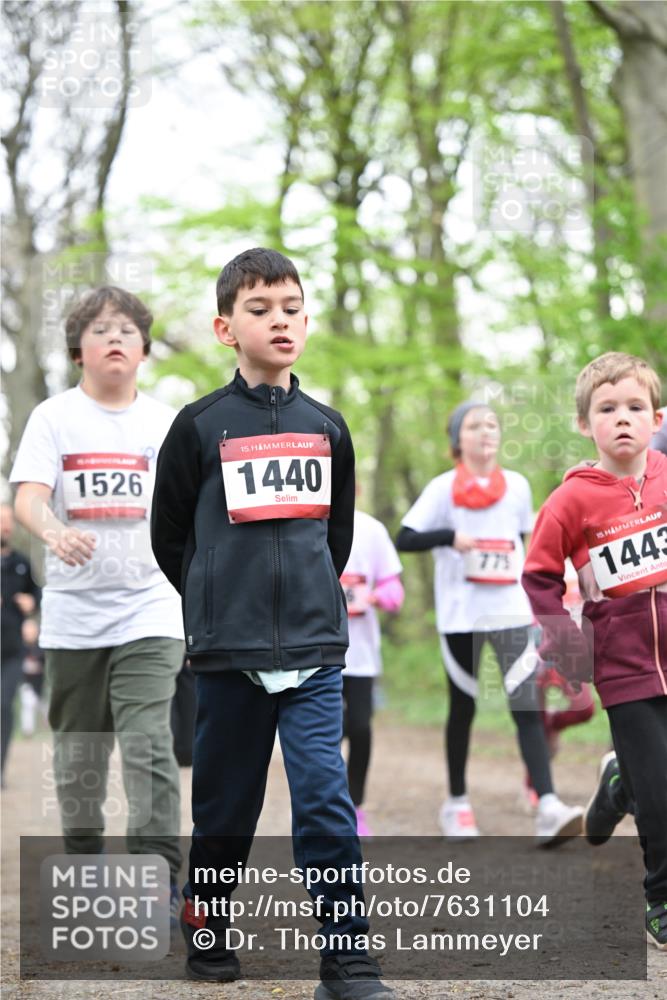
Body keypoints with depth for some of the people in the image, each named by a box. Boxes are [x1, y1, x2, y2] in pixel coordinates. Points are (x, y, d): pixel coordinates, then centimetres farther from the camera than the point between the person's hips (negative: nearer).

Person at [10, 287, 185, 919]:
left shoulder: (164, 423, 6)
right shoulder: (54, 417, 1)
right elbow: (29, 496, -12)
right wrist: (54, 533, -33)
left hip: (148, 610, 0)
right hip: (73, 611, 1)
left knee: (149, 744, -14)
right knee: (78, 752, 11)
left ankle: (159, 884, -16)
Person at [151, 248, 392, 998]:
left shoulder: (326, 427, 9)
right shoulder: (200, 426, -1)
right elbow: (169, 536, 6)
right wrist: (220, 603, 9)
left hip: (315, 647, 2)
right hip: (227, 651, -1)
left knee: (325, 798, -7)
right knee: (225, 801, 8)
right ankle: (205, 930, 27)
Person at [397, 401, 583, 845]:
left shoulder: (517, 486, 7)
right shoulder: (443, 488, -2)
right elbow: (405, 540, -6)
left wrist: (531, 596, 13)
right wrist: (450, 537, -22)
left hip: (512, 612, 2)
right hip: (461, 614, -2)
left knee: (527, 705, -11)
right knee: (463, 707, 10)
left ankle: (548, 808, -21)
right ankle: (457, 804, 26)